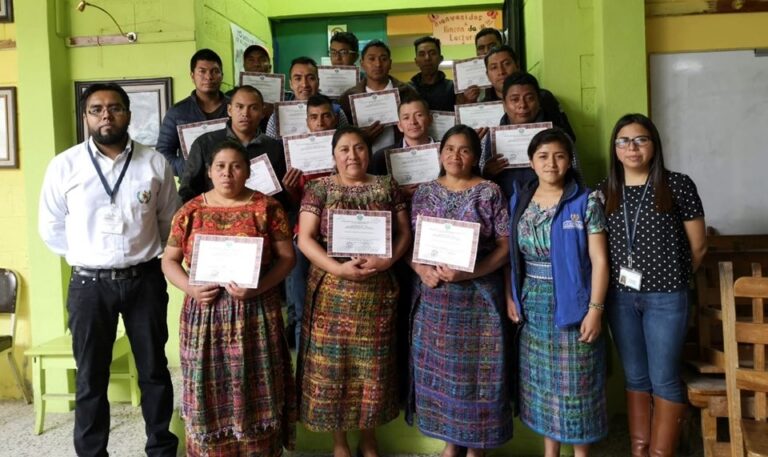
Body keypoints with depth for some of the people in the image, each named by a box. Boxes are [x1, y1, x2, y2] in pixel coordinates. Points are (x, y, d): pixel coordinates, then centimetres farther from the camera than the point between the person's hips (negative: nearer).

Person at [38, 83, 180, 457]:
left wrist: (145, 255, 7)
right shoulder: (64, 165, -2)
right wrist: (86, 257, 5)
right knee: (91, 379, 10)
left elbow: (170, 220, 9)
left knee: (154, 370, 12)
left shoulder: (155, 163, 0)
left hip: (145, 280, 1)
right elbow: (50, 228, 6)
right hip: (89, 285, 0)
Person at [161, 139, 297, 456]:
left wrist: (258, 287, -17)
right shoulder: (191, 211, 6)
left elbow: (286, 256, -3)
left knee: (255, 389, 5)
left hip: (255, 313, -1)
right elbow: (169, 260, 8)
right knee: (208, 390, 8)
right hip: (204, 313, 2)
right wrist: (190, 288, -10)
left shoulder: (266, 208, 0)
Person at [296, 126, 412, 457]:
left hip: (377, 291, 2)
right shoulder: (319, 188, 1)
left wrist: (386, 260, -13)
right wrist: (339, 269, -18)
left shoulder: (386, 187, 8)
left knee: (373, 365, 9)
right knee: (331, 364, 4)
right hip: (332, 292, -1)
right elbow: (305, 238, -6)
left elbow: (404, 233, 6)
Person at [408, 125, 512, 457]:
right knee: (439, 367, 9)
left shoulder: (490, 193, -3)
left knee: (476, 367, 5)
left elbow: (504, 247, -7)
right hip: (434, 297, 3)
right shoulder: (425, 192, 7)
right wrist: (422, 269, -12)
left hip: (478, 296, -3)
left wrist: (466, 273, -19)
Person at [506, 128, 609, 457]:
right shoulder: (518, 201, 5)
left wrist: (595, 309, -14)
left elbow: (599, 260, -10)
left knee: (576, 381, 5)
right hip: (533, 305, 4)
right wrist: (510, 297, 3)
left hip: (572, 303, -4)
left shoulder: (586, 202, -7)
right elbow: (510, 255, 9)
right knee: (541, 379, 13)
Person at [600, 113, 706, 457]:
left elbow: (698, 246, 2)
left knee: (664, 378, 4)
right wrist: (616, 284, 4)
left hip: (666, 298, -3)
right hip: (620, 297, 3)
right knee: (635, 377, 14)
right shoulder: (604, 191, 4)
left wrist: (672, 278, 9)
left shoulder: (678, 185, -5)